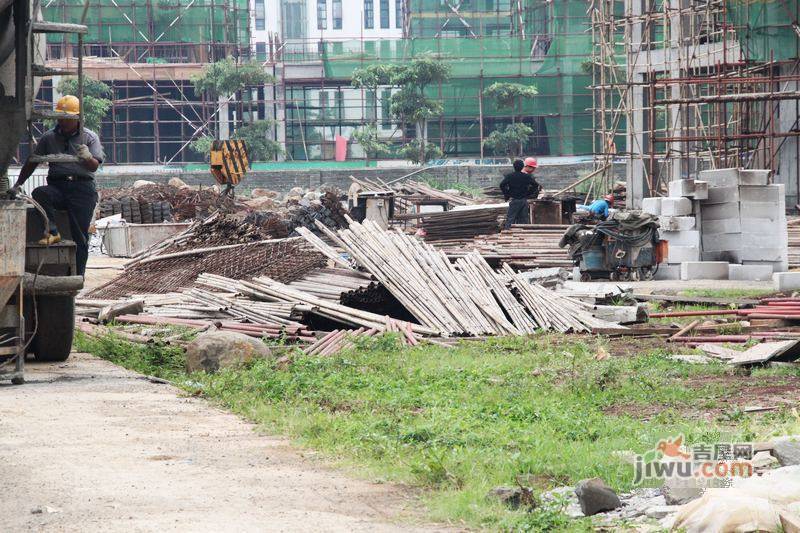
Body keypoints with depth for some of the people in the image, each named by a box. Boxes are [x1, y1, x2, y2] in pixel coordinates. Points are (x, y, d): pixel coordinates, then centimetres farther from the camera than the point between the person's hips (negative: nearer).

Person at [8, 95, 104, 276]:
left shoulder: (90, 137, 8)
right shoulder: (49, 137, 14)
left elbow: (94, 166, -2)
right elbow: (32, 162, 18)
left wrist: (88, 158, -24)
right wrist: (18, 184, 13)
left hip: (82, 188, -2)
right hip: (57, 185, 2)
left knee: (80, 236, -9)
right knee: (39, 193, -33)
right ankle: (52, 232, -33)